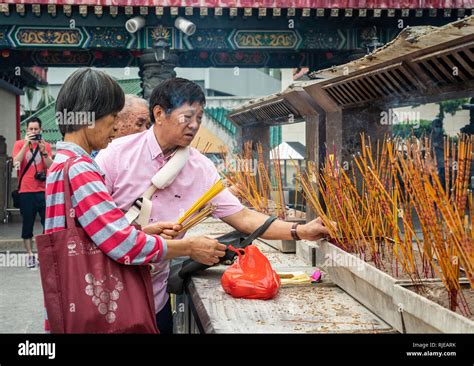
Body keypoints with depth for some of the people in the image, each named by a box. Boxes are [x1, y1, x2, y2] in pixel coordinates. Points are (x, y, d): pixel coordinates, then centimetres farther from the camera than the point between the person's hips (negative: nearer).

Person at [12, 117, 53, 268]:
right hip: (26, 191, -1)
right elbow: (16, 163, -11)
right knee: (27, 224, 2)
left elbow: (51, 166, -1)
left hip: (43, 190, 1)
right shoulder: (19, 144, 4)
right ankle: (30, 255, 7)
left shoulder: (46, 145, 7)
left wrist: (43, 151, -14)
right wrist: (26, 144, -16)